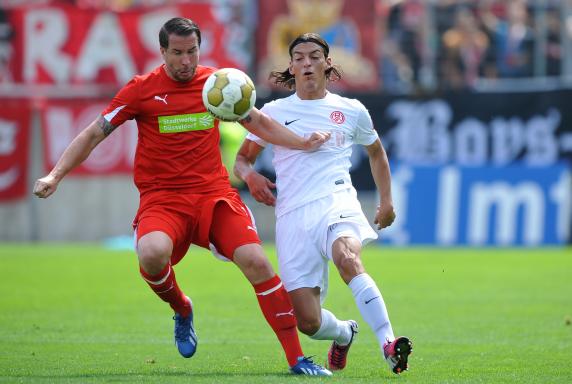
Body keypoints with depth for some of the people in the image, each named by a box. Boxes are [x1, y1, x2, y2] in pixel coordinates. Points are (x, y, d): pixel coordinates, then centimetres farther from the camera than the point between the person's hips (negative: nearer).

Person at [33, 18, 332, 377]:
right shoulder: (142, 89, 0)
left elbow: (258, 122, 22)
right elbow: (94, 134, 4)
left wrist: (304, 143, 12)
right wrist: (55, 175, -5)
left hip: (214, 192, 2)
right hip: (161, 197, -2)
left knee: (255, 260, -19)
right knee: (152, 253, -34)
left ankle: (296, 358, -10)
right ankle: (182, 310, 2)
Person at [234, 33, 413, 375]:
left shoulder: (351, 111, 13)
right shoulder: (274, 112, 11)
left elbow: (376, 152, 31)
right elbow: (242, 158, 20)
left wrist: (386, 201, 23)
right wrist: (250, 175, -3)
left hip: (336, 202, -1)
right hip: (292, 215, 1)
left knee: (348, 258, -39)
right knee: (308, 322, -9)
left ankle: (389, 344, -44)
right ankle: (344, 334, 28)